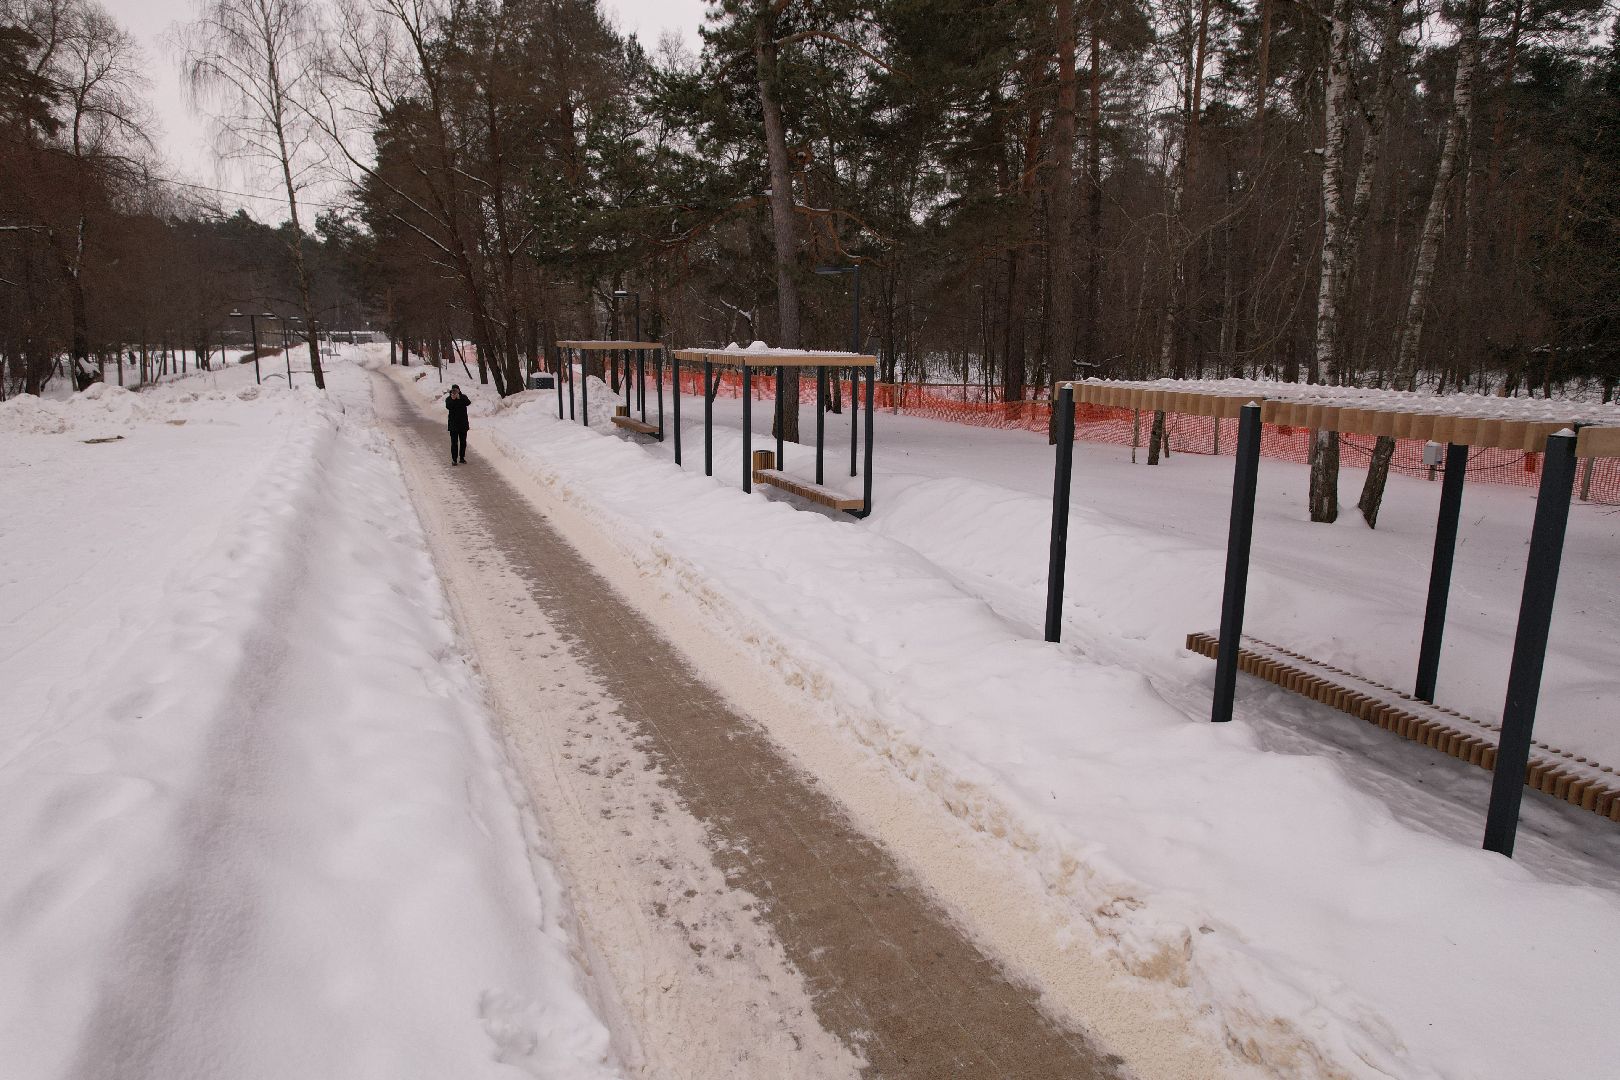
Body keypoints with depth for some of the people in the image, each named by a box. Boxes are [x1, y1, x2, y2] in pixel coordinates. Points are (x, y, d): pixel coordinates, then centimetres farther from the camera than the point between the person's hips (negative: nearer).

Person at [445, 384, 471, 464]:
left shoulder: (463, 397, 3)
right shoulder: (448, 398, 0)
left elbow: (468, 402, -16)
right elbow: (448, 407, -17)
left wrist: (459, 398, -26)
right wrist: (453, 400, -28)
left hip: (463, 423, 2)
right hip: (453, 424, -2)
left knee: (463, 442, 9)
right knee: (454, 442, -4)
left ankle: (462, 458, 20)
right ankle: (454, 459, -2)